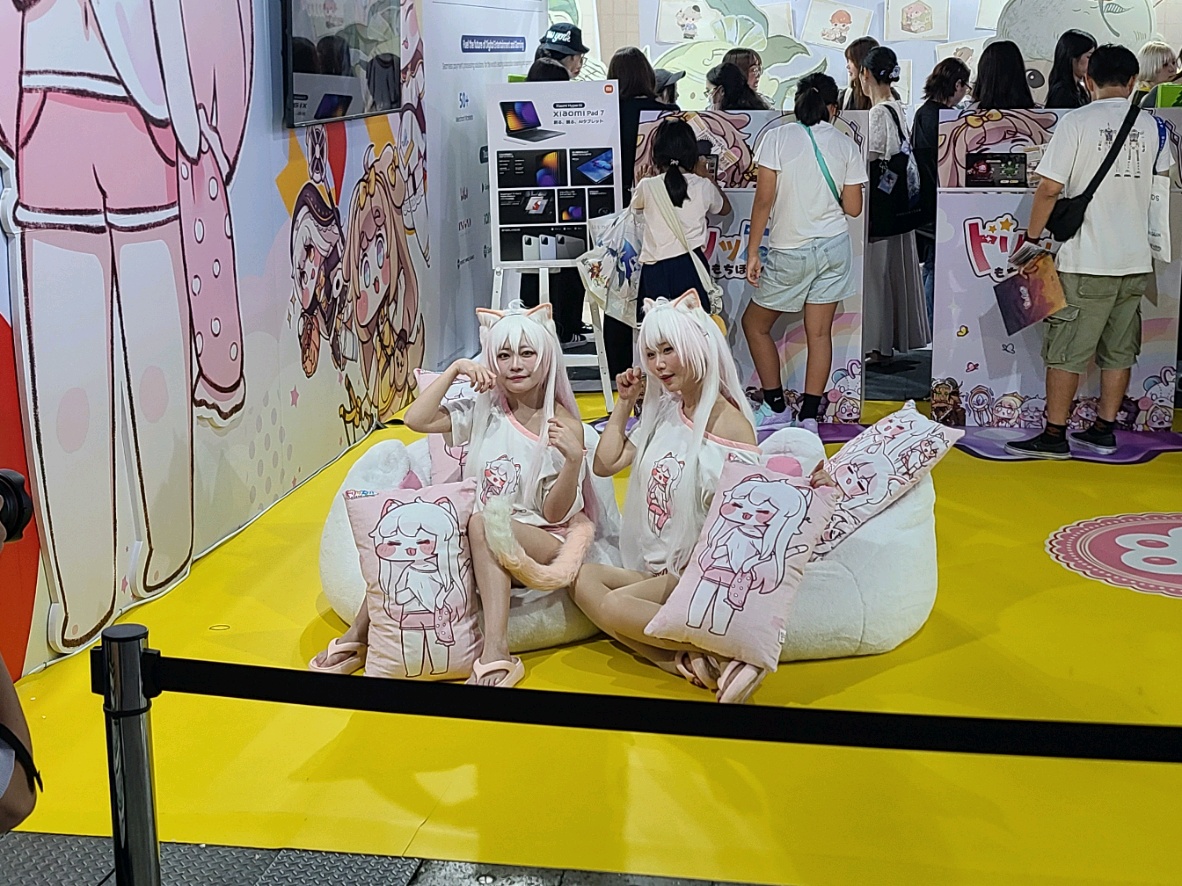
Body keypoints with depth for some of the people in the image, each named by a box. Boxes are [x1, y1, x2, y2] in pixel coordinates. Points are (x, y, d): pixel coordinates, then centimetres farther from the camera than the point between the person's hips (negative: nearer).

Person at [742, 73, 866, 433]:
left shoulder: (778, 138, -9)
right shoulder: (846, 145, -1)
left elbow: (764, 200, -12)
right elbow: (853, 207, 1)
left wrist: (752, 253, -7)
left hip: (790, 252, -3)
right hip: (834, 248, 3)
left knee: (755, 323, 15)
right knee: (819, 333, 7)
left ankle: (775, 406, 16)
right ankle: (809, 416, 6)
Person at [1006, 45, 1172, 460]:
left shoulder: (1076, 122, -8)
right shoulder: (1152, 124, 7)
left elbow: (1049, 189, -12)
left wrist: (1032, 238, 0)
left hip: (1087, 261, -5)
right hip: (1136, 261, 5)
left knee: (1067, 351, 1)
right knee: (1119, 350, 13)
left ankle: (1054, 435, 4)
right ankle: (1104, 430, 19)